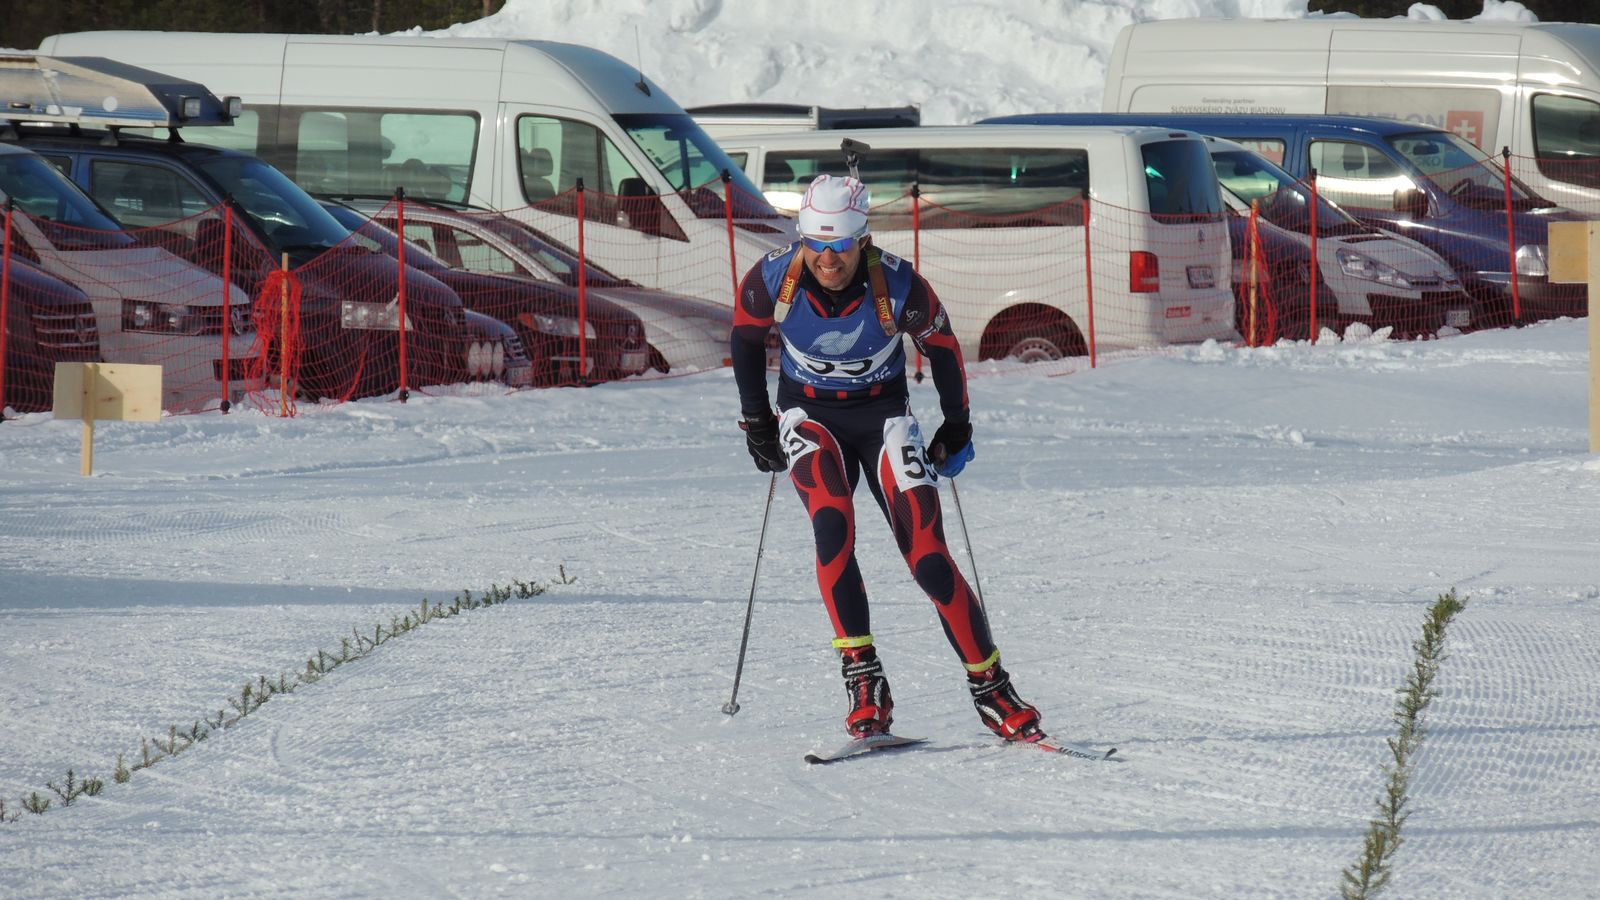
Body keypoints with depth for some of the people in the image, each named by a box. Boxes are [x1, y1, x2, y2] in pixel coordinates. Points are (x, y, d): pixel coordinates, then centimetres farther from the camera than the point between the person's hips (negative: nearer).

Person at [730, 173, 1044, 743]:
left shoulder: (899, 288, -22)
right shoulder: (772, 280, -18)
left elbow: (942, 348, -2)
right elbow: (746, 339, 4)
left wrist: (957, 428, 6)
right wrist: (757, 422, 9)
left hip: (884, 413, -1)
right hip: (809, 414, 1)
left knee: (928, 554, -12)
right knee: (833, 527, -27)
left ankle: (991, 689, -3)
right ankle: (863, 679, -24)